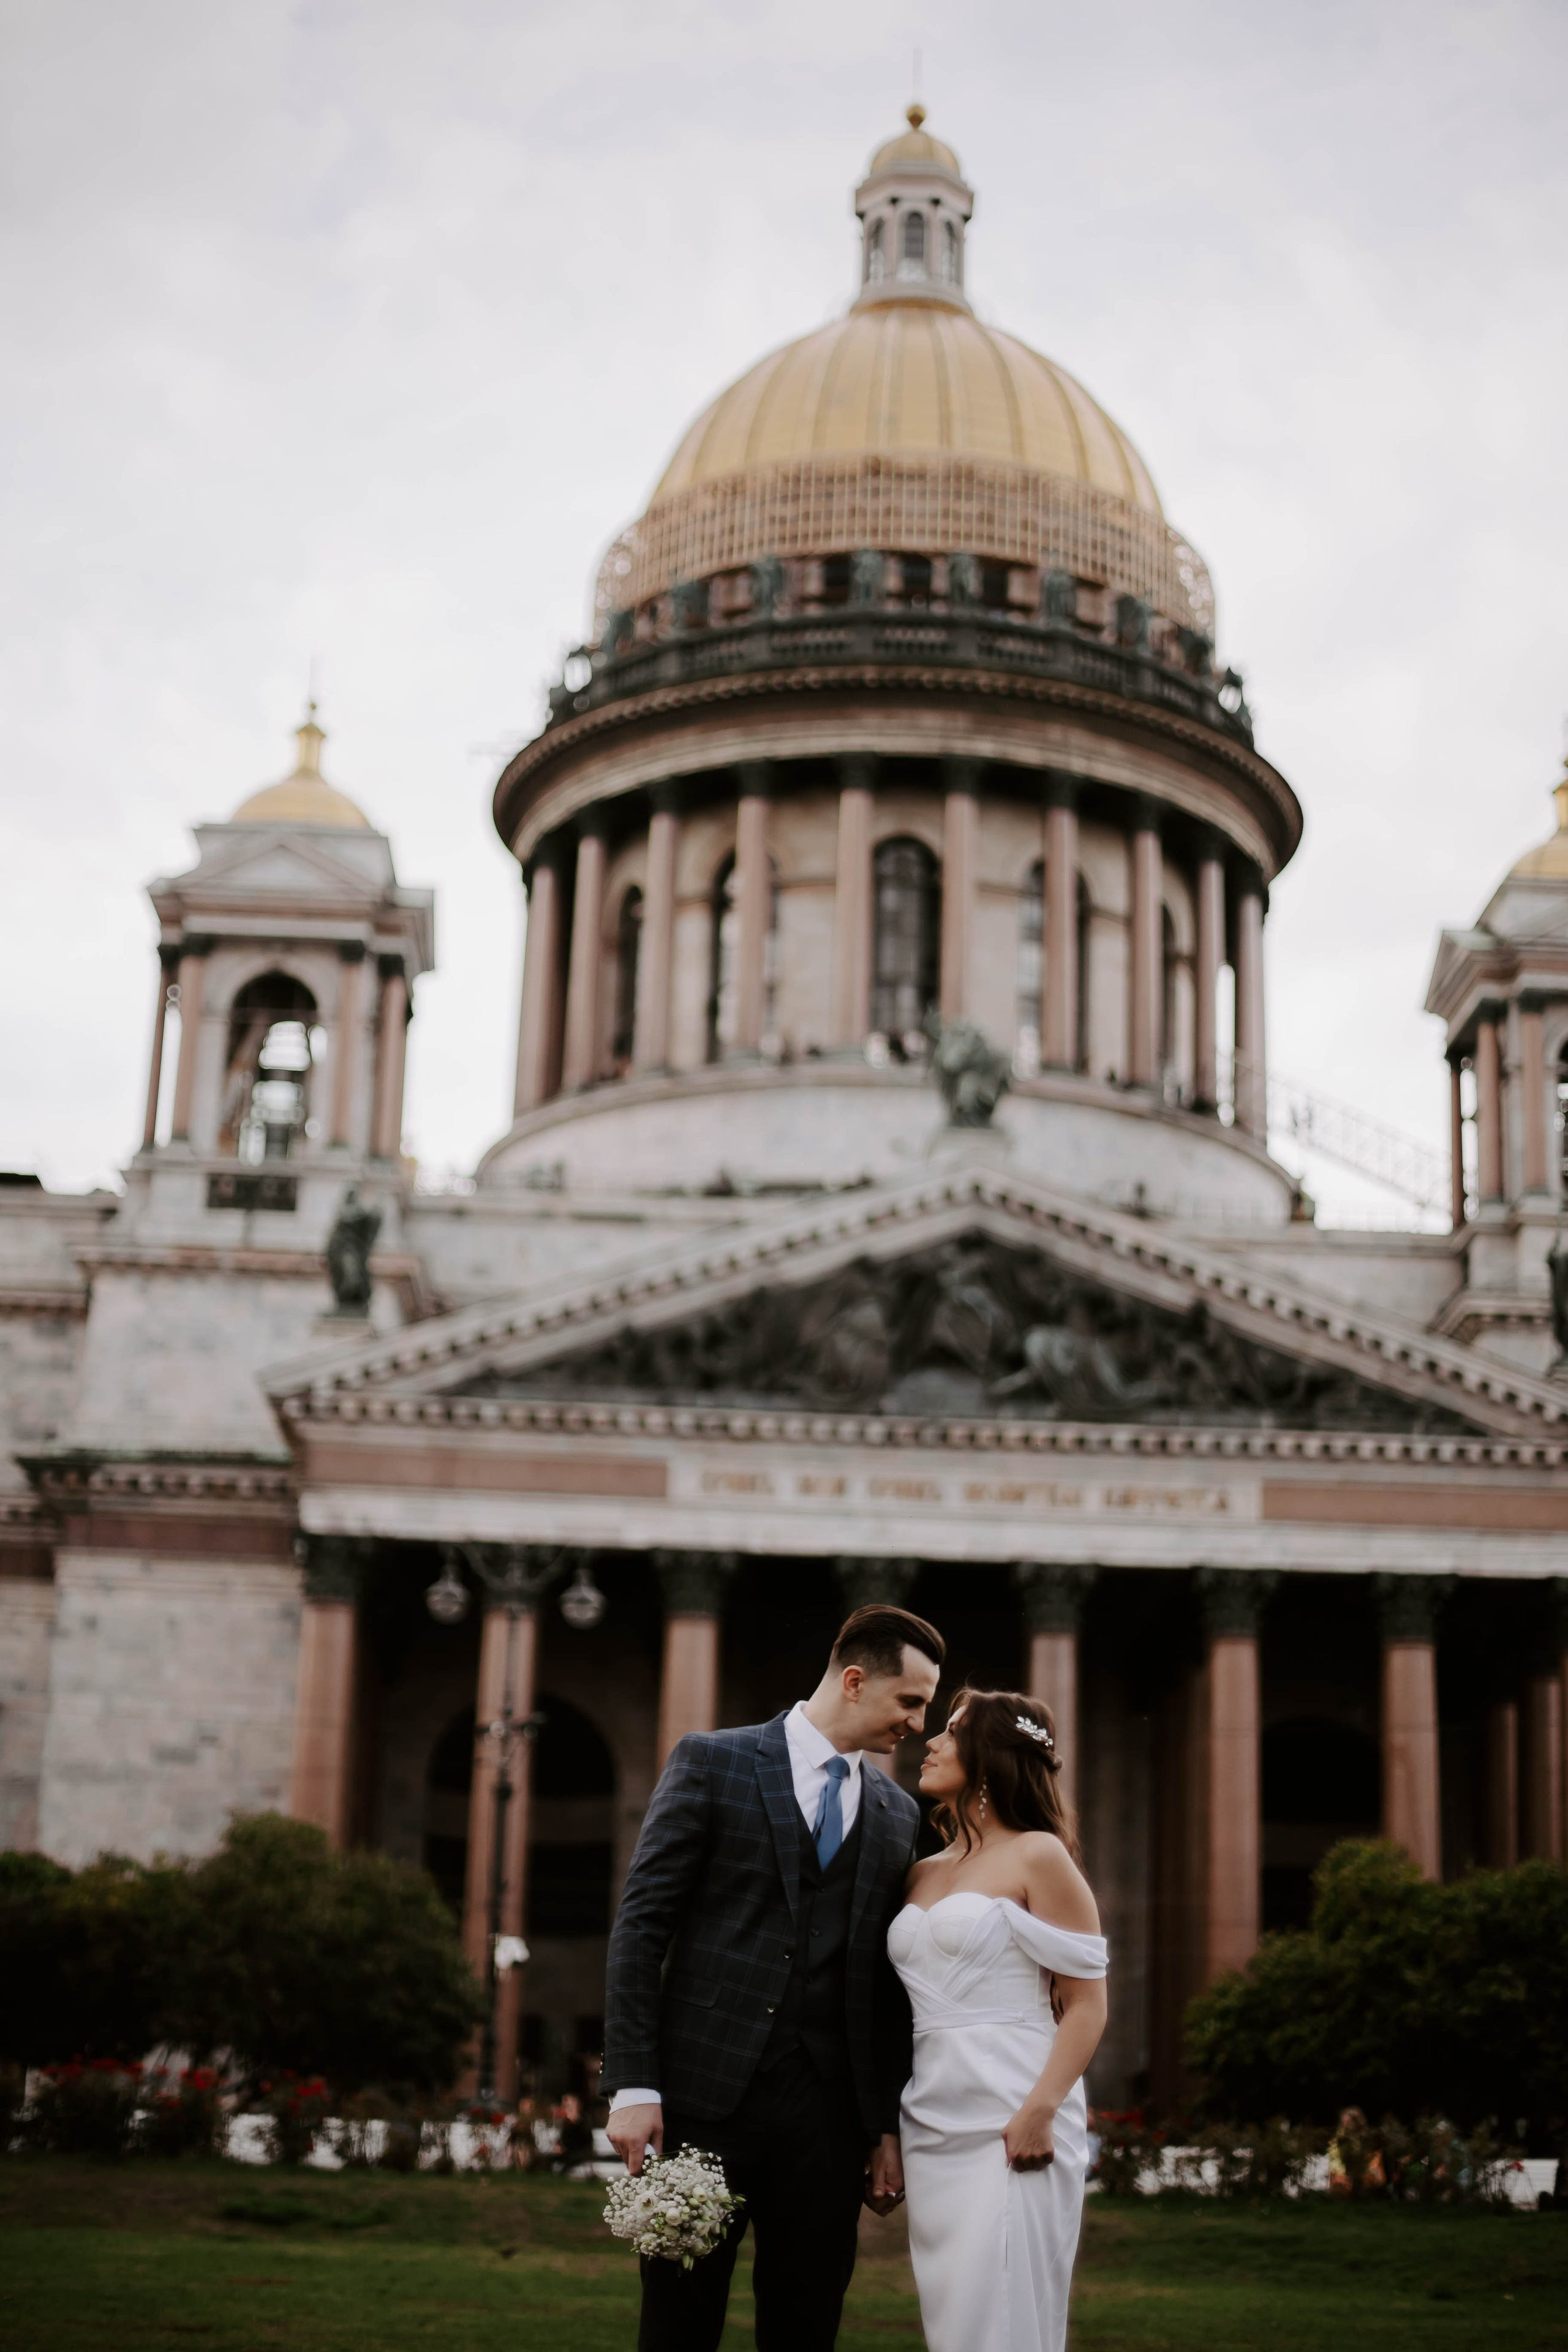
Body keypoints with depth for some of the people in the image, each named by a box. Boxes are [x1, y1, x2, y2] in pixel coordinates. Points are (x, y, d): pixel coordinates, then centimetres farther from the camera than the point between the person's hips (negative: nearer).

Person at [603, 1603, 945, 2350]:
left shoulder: (898, 1817, 13)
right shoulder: (712, 1762, 0)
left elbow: (889, 1984, 14)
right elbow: (640, 1924, -4)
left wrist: (889, 2128, 9)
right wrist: (632, 2086, -10)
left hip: (828, 2111, 4)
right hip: (706, 2091, -3)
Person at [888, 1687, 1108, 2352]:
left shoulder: (1037, 1856, -3)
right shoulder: (923, 1874, 17)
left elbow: (1087, 2004, -7)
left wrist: (1040, 2111, -18)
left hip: (1012, 2127, -7)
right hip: (932, 2128, 7)